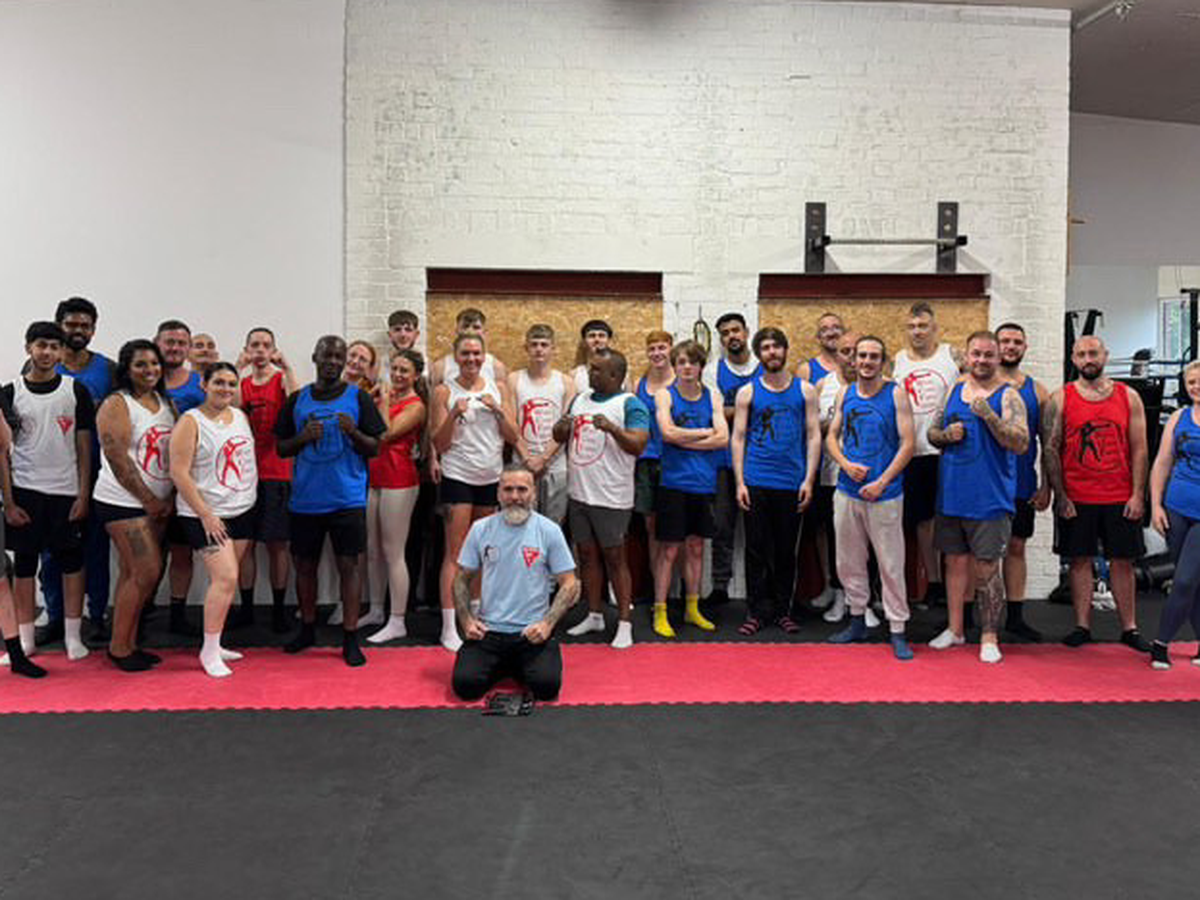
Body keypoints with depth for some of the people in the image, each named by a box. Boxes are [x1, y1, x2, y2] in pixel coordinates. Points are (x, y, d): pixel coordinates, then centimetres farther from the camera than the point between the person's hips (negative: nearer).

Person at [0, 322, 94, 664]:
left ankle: (73, 636, 13)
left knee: (72, 561, 4)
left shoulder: (75, 390, 2)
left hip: (67, 491, 0)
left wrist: (83, 494, -4)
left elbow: (84, 446, 3)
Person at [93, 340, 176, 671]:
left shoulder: (165, 403, 12)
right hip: (123, 502, -7)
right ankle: (119, 647, 4)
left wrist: (168, 498, 4)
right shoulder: (116, 405, -9)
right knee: (148, 572, -10)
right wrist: (149, 501, -12)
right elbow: (117, 459, -15)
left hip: (157, 504, 7)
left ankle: (126, 644, 19)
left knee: (132, 574, 11)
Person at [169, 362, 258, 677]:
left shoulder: (240, 416, 9)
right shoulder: (190, 422, -10)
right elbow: (179, 473, -14)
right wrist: (206, 515, -17)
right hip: (206, 514, -6)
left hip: (242, 510, 7)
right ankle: (209, 652, -2)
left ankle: (213, 644, 21)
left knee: (224, 579, 11)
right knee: (226, 578, -14)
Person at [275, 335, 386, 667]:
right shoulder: (297, 400, 9)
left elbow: (375, 448, 1)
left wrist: (353, 432, -19)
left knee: (349, 564, -3)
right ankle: (307, 629, 29)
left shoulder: (358, 398, 2)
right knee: (304, 564, 11)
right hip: (305, 498, 3)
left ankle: (350, 639, 3)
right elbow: (281, 448, 10)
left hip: (347, 498, -3)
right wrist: (304, 437, -10)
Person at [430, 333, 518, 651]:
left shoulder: (498, 388, 8)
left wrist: (497, 409, -10)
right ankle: (449, 628, -3)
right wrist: (454, 415, -20)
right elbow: (439, 444, -4)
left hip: (491, 478, 4)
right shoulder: (444, 391, -2)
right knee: (455, 553, -5)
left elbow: (513, 438, 5)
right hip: (457, 478, -4)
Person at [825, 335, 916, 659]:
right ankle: (857, 621, 27)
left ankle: (897, 631, 9)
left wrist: (882, 482, -14)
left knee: (891, 565, 0)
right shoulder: (844, 393, 8)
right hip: (847, 490, 4)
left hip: (884, 494, -4)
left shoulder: (896, 394, -4)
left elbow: (908, 444, -7)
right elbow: (832, 436, 11)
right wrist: (846, 464, -8)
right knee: (848, 561, 12)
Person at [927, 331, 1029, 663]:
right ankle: (955, 629, 24)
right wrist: (946, 435, -6)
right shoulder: (955, 389, 11)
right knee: (955, 561, 13)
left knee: (986, 567, -1)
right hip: (951, 495, 5)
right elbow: (932, 432, 16)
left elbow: (1021, 444, -15)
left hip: (989, 498, -5)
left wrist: (989, 416, -25)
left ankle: (989, 637, 10)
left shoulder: (1007, 395, -5)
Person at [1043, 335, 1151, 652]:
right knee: (1080, 561, 4)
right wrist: (1060, 496, -7)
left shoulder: (1128, 397, 5)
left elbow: (1139, 449, 4)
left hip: (1121, 499, 1)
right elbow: (1050, 450, -1)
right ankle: (1082, 626, 13)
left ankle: (1129, 628, 16)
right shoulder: (1060, 399, 1)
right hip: (1076, 499, -1)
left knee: (1123, 562, 7)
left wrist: (1137, 495, -3)